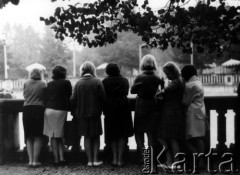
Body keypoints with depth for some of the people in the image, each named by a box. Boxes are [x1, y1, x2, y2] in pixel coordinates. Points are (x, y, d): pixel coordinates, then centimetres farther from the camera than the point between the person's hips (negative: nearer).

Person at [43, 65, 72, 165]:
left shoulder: (49, 84, 9)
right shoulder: (66, 83, 0)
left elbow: (46, 97, 10)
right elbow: (69, 96, 5)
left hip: (49, 110, 2)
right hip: (61, 110, -2)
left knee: (53, 137, 6)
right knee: (60, 136, 10)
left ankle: (56, 159, 6)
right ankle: (62, 158, 4)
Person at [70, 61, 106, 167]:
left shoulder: (78, 83, -4)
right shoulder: (97, 82, -8)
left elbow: (73, 100, -4)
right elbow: (103, 98, -8)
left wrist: (77, 110, 12)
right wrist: (100, 110, 8)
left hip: (82, 114, 1)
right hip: (95, 113, -1)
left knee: (87, 137, 11)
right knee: (96, 137, 12)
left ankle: (89, 160, 13)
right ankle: (95, 160, 10)